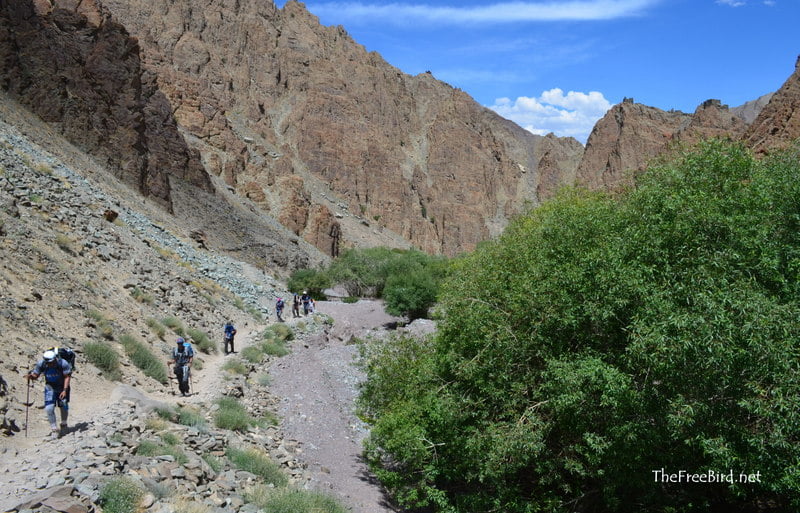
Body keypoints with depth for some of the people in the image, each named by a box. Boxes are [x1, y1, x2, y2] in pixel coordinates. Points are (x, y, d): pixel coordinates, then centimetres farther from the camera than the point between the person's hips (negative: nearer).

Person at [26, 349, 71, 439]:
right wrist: (31, 376, -30)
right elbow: (36, 375, -7)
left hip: (63, 387, -1)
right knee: (49, 408, -12)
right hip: (50, 387, 2)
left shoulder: (63, 363, -27)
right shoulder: (41, 364, -20)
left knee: (64, 407, 7)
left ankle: (64, 425, 36)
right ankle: (54, 430, 2)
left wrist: (65, 390, -23)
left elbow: (67, 376, -18)